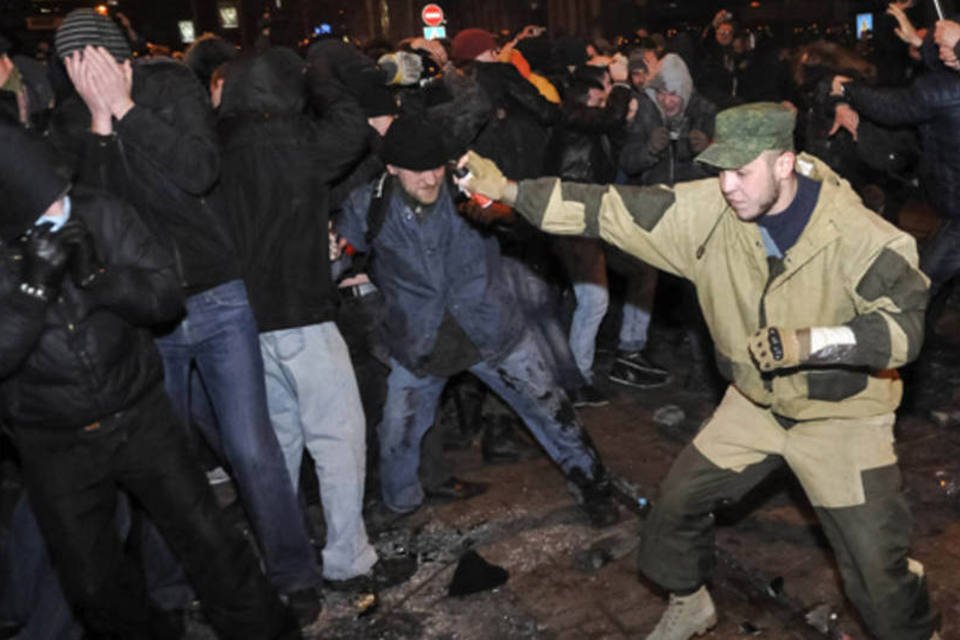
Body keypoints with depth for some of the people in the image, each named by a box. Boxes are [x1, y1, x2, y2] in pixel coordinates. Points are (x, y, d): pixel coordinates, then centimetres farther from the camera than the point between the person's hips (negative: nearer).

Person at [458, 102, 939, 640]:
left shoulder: (854, 232, -27)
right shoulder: (708, 208, -17)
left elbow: (906, 323, -25)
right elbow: (610, 208, -18)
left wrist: (809, 342, -39)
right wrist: (508, 190, -23)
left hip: (841, 413, -4)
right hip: (757, 403, 4)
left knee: (877, 562, -1)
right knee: (678, 501, 11)